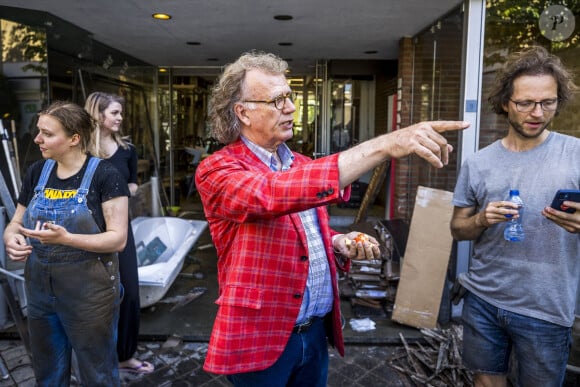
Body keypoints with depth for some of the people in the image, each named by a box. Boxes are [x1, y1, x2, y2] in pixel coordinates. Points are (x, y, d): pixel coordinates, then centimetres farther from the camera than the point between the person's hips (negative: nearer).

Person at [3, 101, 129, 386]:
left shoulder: (104, 175, -14)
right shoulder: (37, 172, 3)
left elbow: (118, 238, -18)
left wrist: (66, 238, -30)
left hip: (90, 293, -5)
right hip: (40, 292, 6)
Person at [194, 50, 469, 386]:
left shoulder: (302, 165, 7)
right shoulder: (216, 171, -16)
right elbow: (274, 194, -36)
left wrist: (338, 243, -5)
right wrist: (384, 145, -40)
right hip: (260, 338, -5)